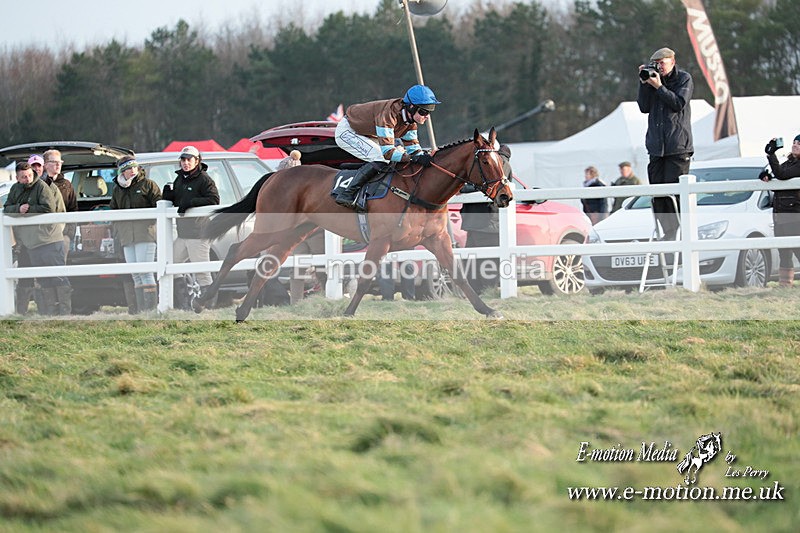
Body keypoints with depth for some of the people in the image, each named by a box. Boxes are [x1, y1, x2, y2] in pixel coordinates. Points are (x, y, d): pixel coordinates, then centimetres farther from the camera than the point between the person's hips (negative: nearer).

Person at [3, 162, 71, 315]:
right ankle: (50, 310, 17)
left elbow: (49, 208, -19)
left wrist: (29, 209, -12)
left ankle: (65, 311, -6)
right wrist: (18, 209, -10)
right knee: (43, 279, 11)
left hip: (49, 238, -7)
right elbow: (6, 209, 10)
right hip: (31, 242, 7)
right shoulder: (15, 189, 10)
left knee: (58, 275, -7)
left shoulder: (42, 186, -10)